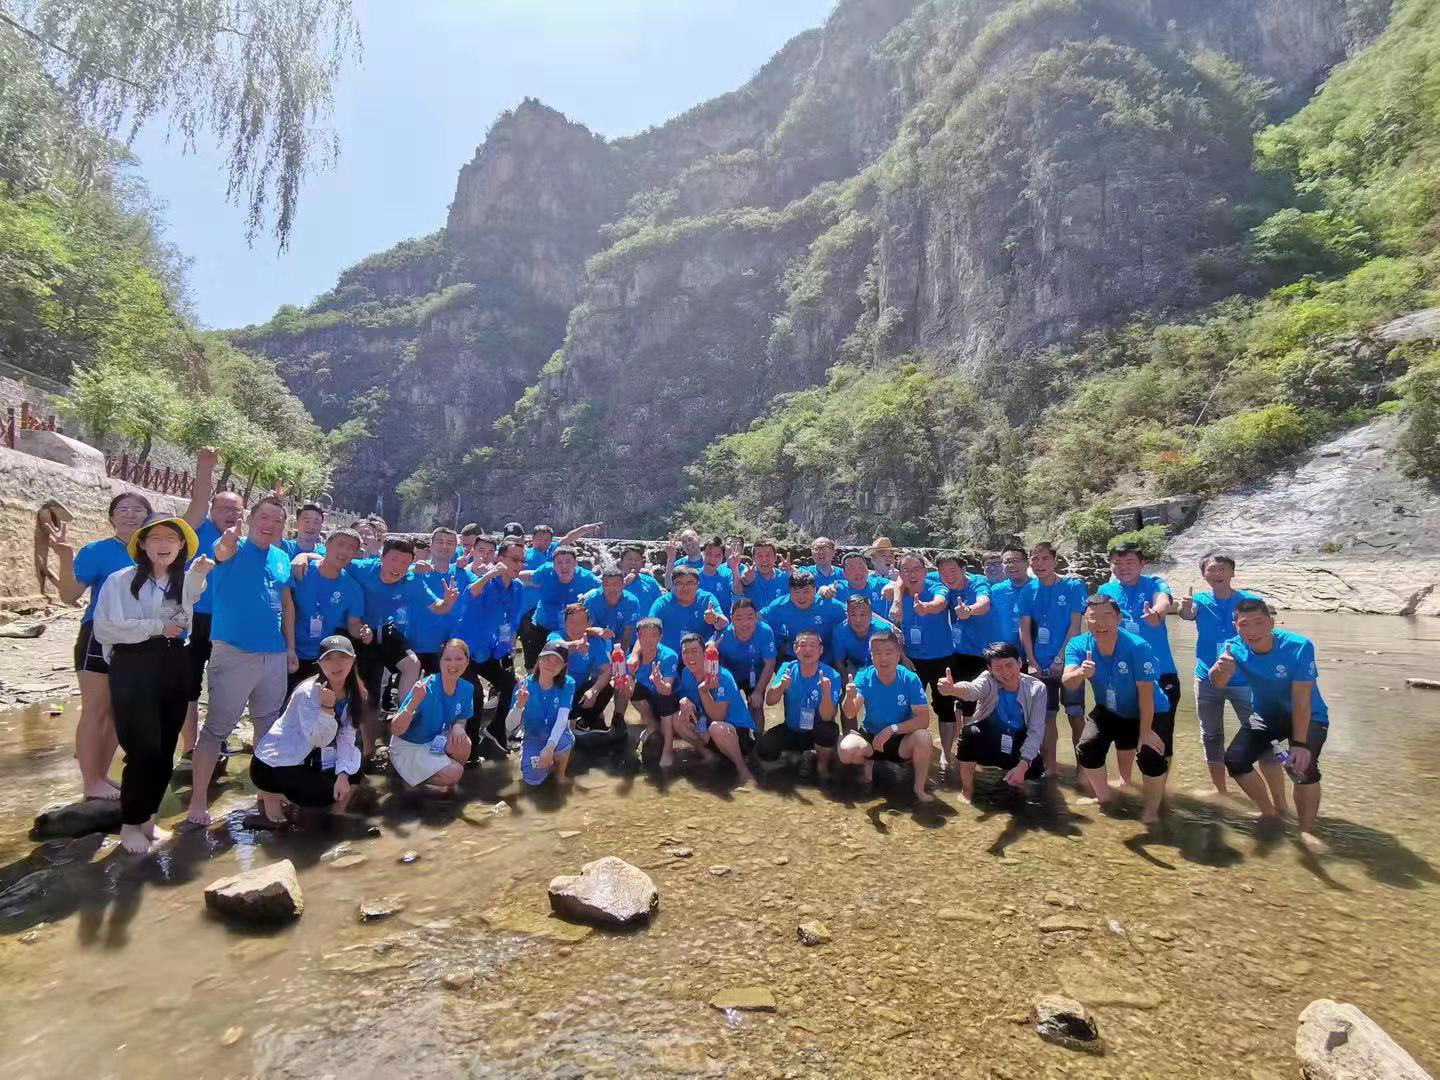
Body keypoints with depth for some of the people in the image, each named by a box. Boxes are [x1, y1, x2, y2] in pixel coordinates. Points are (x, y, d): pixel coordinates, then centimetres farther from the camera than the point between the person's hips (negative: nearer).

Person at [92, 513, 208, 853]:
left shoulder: (185, 581, 11)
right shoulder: (121, 580, -5)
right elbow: (104, 629, -11)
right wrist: (157, 627, -13)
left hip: (174, 668, 5)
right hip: (133, 669, -4)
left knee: (165, 751, 9)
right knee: (144, 751, -5)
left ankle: (147, 819, 25)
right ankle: (130, 825, 13)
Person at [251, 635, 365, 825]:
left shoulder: (354, 692, -5)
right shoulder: (308, 692, -25)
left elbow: (347, 736, -6)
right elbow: (318, 741, -27)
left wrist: (343, 774, -17)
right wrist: (326, 707, -41)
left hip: (309, 761, 7)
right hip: (273, 764, -7)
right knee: (328, 794, -19)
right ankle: (271, 795, 5)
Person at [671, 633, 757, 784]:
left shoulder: (722, 676, -22)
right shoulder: (686, 673, -1)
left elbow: (718, 718, -25)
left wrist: (704, 691, -38)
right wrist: (684, 702, -20)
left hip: (741, 733, -7)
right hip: (707, 729, 7)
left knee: (716, 728, -39)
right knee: (677, 718, -12)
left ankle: (743, 770, -18)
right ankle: (708, 755, 4)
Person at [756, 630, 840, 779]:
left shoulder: (831, 676, -19)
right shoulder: (787, 668, -10)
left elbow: (827, 717, -26)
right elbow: (769, 701, -17)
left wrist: (826, 692, -44)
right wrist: (781, 686, -38)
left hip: (816, 732, -3)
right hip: (790, 730, 3)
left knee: (829, 729, -35)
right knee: (763, 750, -20)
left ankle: (822, 765, -1)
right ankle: (799, 754, 13)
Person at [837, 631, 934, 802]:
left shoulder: (910, 679, -17)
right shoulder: (864, 677, -15)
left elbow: (923, 719, -20)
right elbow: (850, 714, -26)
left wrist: (892, 729, -30)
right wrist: (849, 697, -48)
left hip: (901, 739, -1)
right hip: (869, 736, 1)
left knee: (923, 737, -32)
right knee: (846, 750, -29)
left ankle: (919, 789, -10)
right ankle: (867, 763, 8)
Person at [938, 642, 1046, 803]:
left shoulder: (1036, 688, -15)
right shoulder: (988, 680, -20)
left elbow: (1036, 730, -16)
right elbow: (972, 689, -44)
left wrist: (1022, 765, -29)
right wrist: (952, 689, -68)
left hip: (1017, 745, 1)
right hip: (988, 741, -1)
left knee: (1035, 769, -27)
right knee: (970, 732, -33)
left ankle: (1015, 779, 12)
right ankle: (967, 790, -12)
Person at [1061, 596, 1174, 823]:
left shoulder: (1138, 647, -31)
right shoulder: (1078, 645, -20)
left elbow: (1146, 693, -27)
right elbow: (1068, 682, -32)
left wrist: (1145, 732, -25)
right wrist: (1081, 673, -55)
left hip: (1150, 713, -3)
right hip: (1109, 712, 4)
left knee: (1151, 755, -23)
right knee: (1086, 747, -11)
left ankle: (1152, 809, 4)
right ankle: (1105, 796, 16)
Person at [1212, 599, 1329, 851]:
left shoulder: (1298, 646, -29)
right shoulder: (1234, 647, -20)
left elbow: (1301, 700, -28)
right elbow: (1218, 684, -37)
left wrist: (1299, 743, -31)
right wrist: (1220, 670, -61)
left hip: (1309, 717, -4)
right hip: (1265, 715, 4)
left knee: (1302, 765, -27)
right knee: (1234, 759, -9)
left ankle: (1306, 830, -4)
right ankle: (1270, 813, 17)